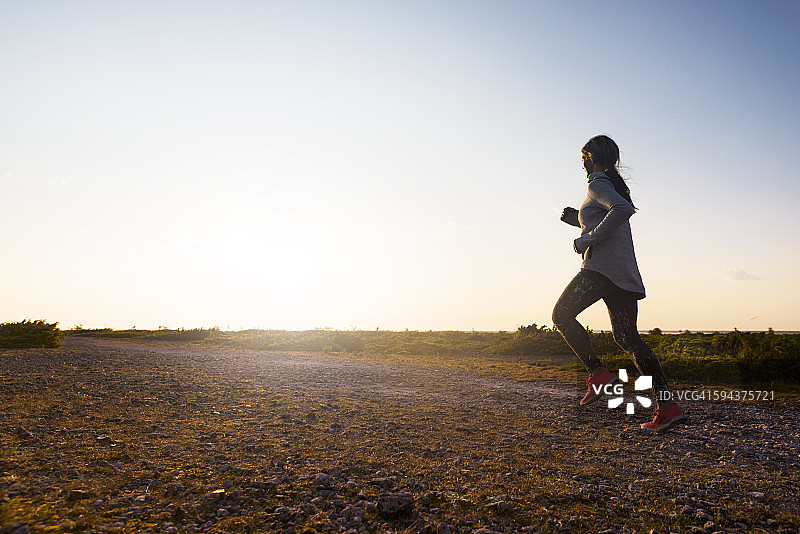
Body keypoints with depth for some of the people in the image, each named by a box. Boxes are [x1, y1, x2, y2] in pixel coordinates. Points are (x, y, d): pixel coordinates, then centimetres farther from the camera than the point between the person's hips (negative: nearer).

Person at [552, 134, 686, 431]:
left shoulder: (598, 184, -4)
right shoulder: (617, 186, 25)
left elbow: (622, 209, -24)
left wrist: (587, 239, -19)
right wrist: (577, 219, 26)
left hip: (601, 267, -9)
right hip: (625, 274, 9)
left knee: (562, 315, 2)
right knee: (627, 337, 8)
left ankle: (598, 373, -7)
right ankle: (667, 406, 3)